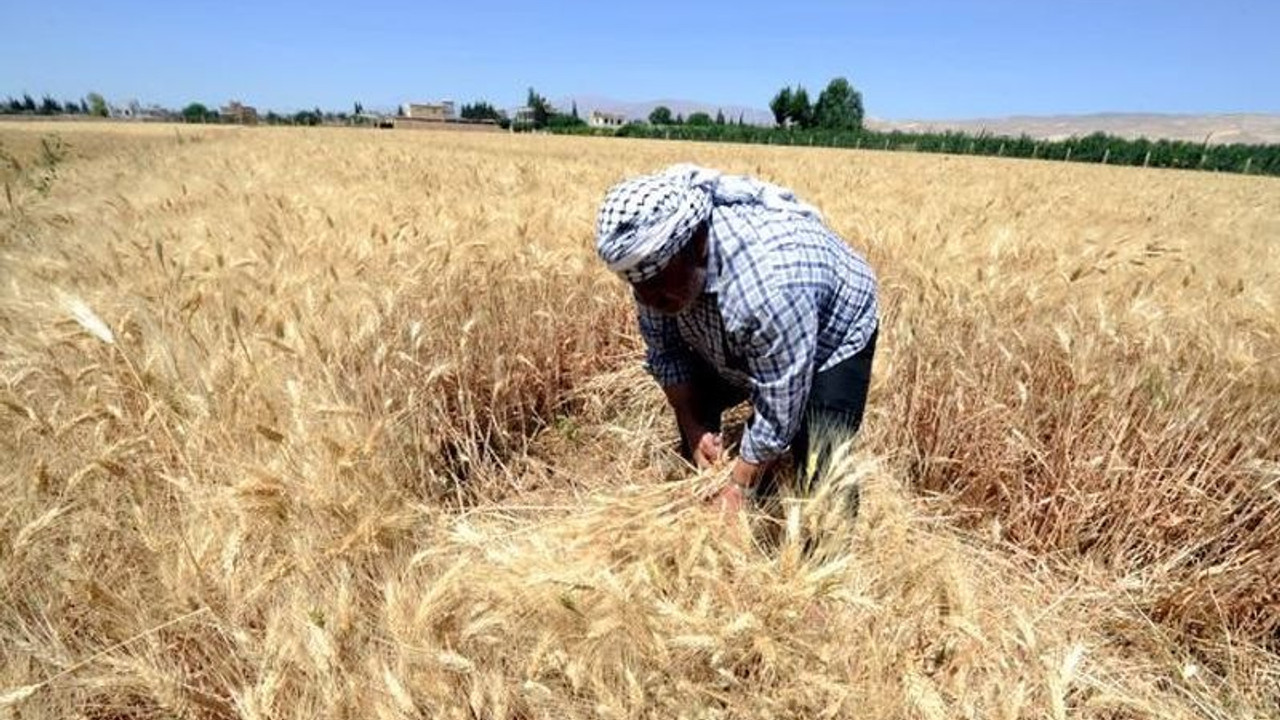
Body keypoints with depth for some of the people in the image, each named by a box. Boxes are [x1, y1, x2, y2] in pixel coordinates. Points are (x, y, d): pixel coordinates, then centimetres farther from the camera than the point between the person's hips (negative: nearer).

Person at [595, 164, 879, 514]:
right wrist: (693, 428, -14)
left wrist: (738, 490, -23)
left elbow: (778, 412, -33)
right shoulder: (654, 256, -24)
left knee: (819, 470, -17)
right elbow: (664, 349, -9)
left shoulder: (768, 282, -45)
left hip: (832, 337, -6)